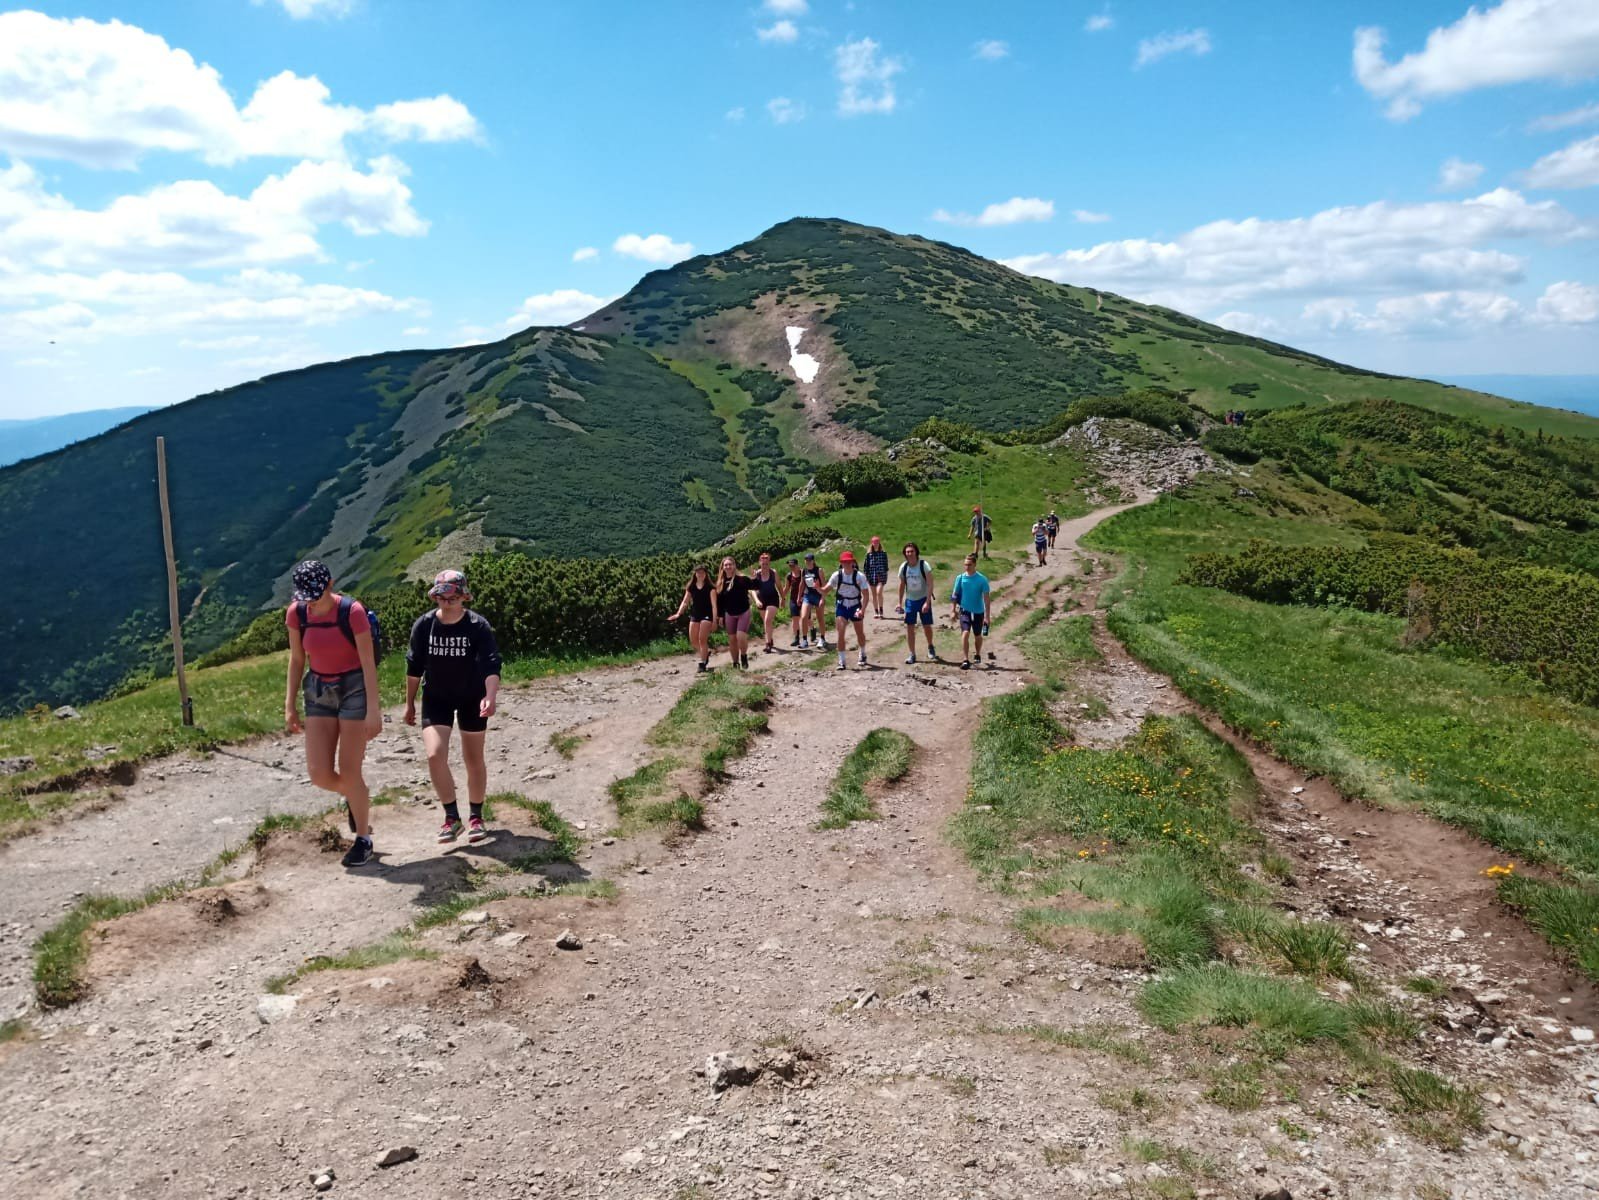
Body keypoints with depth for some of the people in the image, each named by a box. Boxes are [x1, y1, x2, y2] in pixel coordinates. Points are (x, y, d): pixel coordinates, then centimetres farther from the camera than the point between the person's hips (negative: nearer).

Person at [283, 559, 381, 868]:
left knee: (348, 771, -4)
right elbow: (296, 660, 6)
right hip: (318, 691, 4)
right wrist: (290, 705, 5)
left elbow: (368, 662, -15)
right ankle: (357, 796, 31)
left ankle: (364, 839, 15)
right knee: (319, 774, -3)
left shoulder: (352, 611, -17)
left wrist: (373, 710, -18)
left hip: (354, 688, -4)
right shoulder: (296, 613, -4)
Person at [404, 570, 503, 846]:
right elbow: (414, 666, 0)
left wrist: (490, 697, -43)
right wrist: (410, 702, 6)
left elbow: (491, 665, -27)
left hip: (472, 699, -1)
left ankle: (476, 817, 25)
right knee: (435, 755, -14)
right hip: (436, 699, 1)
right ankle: (452, 817, 1)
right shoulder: (424, 625, -11)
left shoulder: (478, 626, -19)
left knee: (474, 760, 8)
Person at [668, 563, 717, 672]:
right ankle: (706, 653, 31)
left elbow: (713, 604, -9)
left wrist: (715, 619, -17)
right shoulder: (691, 587, 6)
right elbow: (685, 602, 7)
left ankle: (702, 664, -3)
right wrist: (678, 614, -8)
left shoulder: (709, 587, -6)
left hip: (707, 615, -5)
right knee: (693, 640, 5)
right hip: (694, 615, 5)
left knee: (702, 639, -10)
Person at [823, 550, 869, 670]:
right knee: (841, 633, -11)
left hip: (855, 606, 0)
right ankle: (842, 662, -6)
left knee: (860, 633, 14)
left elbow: (865, 594, -14)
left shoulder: (859, 576, -15)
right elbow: (825, 590, -9)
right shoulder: (837, 575, -10)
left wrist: (862, 610, -26)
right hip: (841, 606, 0)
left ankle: (862, 655, 40)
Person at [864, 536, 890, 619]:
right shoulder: (869, 554, 4)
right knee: (874, 595, 8)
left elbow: (886, 564, 4)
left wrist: (885, 574, -1)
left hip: (881, 575, -3)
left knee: (879, 592, -18)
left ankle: (881, 612, -11)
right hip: (872, 576, 3)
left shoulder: (883, 553, 1)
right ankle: (876, 612, 18)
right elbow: (866, 565, 6)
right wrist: (866, 576, 2)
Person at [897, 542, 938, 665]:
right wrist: (900, 603, 9)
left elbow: (930, 584, -17)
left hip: (923, 599, -3)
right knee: (909, 627, -1)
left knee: (927, 626, 5)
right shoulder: (903, 567, -3)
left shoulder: (924, 565, -16)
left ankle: (930, 647, 34)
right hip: (910, 600, 3)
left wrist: (927, 602, -24)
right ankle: (912, 655, 7)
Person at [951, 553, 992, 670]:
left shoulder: (982, 580, -11)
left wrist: (987, 616, -12)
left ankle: (978, 655, 40)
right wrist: (954, 611, 7)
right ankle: (965, 660, -18)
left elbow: (986, 598, -9)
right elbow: (955, 595, 5)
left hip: (978, 612, 0)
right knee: (965, 633, -18)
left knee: (978, 635, 15)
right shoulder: (960, 578, -6)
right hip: (965, 611, 0)